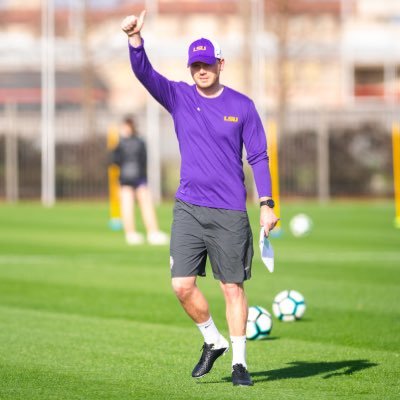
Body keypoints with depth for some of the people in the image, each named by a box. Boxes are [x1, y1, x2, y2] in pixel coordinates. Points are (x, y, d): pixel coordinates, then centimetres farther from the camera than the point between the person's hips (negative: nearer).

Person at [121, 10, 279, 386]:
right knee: (182, 285, -7)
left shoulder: (242, 106, 2)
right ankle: (213, 341, 18)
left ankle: (239, 361, 13)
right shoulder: (178, 97, 4)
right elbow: (144, 73, -12)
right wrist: (134, 38, -30)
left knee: (233, 288, 2)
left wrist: (266, 204, -5)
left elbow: (258, 157, 4)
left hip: (230, 213, -1)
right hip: (188, 209, 1)